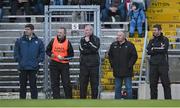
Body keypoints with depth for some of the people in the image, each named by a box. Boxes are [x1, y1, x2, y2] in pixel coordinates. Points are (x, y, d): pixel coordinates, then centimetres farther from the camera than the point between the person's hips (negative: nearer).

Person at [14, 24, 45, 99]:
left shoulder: (38, 41, 3)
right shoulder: (19, 41, 3)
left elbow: (42, 52, 8)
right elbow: (16, 52, 7)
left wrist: (38, 61, -3)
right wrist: (19, 60, -3)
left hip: (33, 68, -1)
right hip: (22, 68, 1)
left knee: (33, 85, 1)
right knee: (22, 86, 5)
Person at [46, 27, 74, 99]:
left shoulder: (67, 43, -2)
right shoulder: (53, 41, 2)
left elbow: (71, 55, 2)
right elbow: (47, 50, 12)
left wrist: (64, 58, -14)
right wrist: (51, 54, -10)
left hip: (64, 65, -2)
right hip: (54, 64, 2)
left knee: (66, 83, -3)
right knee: (54, 83, 3)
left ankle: (69, 98, 6)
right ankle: (56, 99, 9)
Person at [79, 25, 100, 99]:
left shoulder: (96, 39, 5)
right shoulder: (82, 39, 10)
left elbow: (95, 48, -12)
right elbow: (82, 50, -4)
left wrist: (88, 42, -11)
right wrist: (91, 50, -12)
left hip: (94, 64, -1)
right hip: (84, 64, 1)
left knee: (94, 84, 1)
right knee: (83, 84, 0)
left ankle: (94, 99, 8)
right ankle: (82, 99, 6)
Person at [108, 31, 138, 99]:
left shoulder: (129, 45, -5)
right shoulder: (113, 45, 8)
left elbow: (134, 56, -4)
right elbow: (110, 55, 20)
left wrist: (129, 65, -9)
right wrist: (112, 64, 10)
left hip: (127, 71, -4)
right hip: (117, 71, 4)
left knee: (128, 88, -2)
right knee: (117, 88, 10)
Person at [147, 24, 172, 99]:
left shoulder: (165, 39, 4)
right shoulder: (151, 41, 15)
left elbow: (164, 49, -12)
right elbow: (148, 51, 0)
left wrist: (154, 49, -4)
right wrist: (159, 49, -8)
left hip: (163, 65, -4)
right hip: (153, 65, 4)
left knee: (166, 83, -5)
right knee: (153, 84, 4)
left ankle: (168, 99, -4)